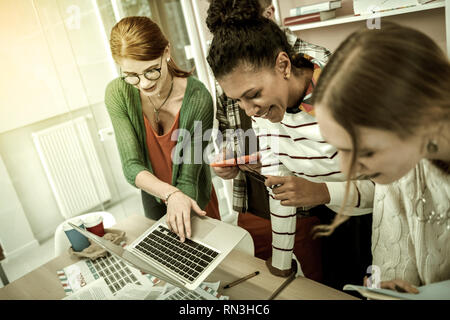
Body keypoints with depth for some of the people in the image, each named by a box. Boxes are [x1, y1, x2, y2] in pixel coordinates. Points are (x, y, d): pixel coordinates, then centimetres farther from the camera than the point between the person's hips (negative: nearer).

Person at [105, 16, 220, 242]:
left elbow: (188, 177, -25)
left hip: (194, 200, -2)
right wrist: (170, 194, -40)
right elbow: (131, 167, -24)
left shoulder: (197, 99, -31)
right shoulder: (117, 94, -23)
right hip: (153, 196, 3)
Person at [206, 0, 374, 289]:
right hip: (323, 219, 4)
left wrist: (323, 192, -38)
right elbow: (278, 186, -7)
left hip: (374, 223, -3)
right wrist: (280, 264, -3)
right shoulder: (262, 107, -13)